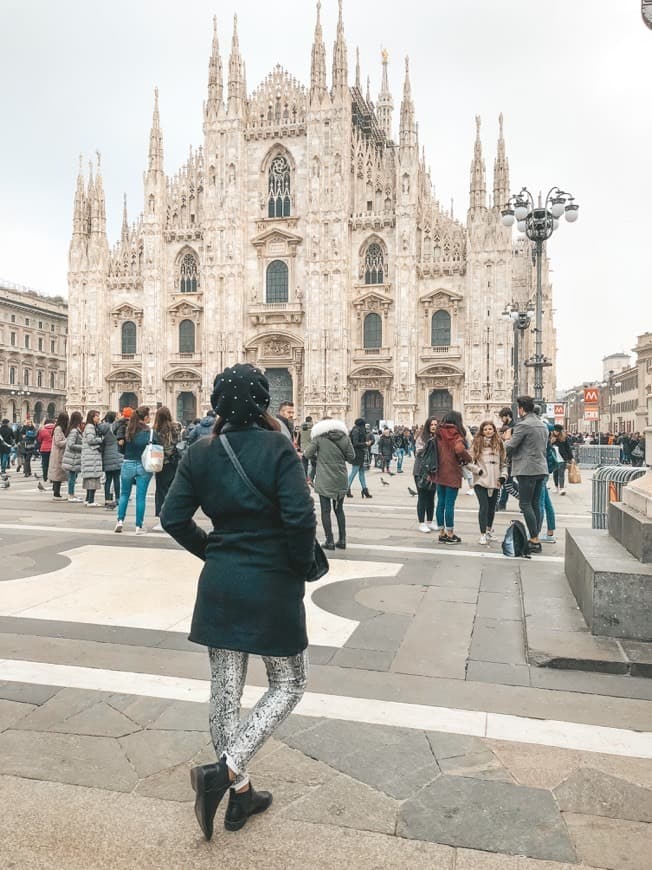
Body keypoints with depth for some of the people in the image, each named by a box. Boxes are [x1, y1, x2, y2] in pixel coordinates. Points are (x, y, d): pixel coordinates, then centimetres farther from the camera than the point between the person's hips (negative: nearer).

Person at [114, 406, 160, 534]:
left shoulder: (127, 430, -3)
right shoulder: (151, 432, -8)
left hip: (128, 465, 1)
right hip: (144, 466, -1)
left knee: (124, 494, 17)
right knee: (141, 497, 4)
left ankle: (120, 520, 8)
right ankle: (139, 526, 6)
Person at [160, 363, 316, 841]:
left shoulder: (201, 453, 1)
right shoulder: (277, 447, -14)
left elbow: (174, 518, 2)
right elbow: (300, 516, -21)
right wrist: (303, 566, -4)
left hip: (219, 584, 5)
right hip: (273, 586, -5)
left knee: (225, 688, 16)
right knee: (289, 684, 14)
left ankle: (240, 794, 28)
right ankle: (225, 770, 0)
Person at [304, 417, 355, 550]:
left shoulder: (319, 437, -7)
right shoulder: (345, 438, 2)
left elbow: (308, 454, -6)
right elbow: (351, 457, 3)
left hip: (324, 481, -4)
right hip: (341, 480, 4)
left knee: (325, 510, 5)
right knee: (339, 510, 15)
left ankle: (330, 541, 5)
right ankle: (342, 540, 17)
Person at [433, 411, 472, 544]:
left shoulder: (439, 435, 5)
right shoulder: (456, 436, -13)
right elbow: (459, 449, -29)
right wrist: (467, 458, -12)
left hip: (439, 473, 6)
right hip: (452, 474, -6)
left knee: (441, 503, 11)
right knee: (450, 504, 0)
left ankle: (442, 533, 18)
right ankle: (450, 535, 8)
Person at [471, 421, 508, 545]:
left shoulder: (499, 443, 8)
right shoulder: (477, 443, 2)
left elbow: (504, 461, 11)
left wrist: (503, 476, 2)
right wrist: (477, 470, -12)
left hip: (495, 481, 3)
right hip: (480, 480, -3)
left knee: (492, 507, 12)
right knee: (484, 507, -10)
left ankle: (489, 528, 35)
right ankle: (483, 535, -5)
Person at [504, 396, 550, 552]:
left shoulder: (523, 425, -12)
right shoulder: (543, 425, 15)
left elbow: (509, 448, -12)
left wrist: (508, 438, 10)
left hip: (527, 470, -8)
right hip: (541, 469, 8)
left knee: (526, 505, -4)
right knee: (535, 504, 12)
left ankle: (534, 541, -5)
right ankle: (536, 538, 15)